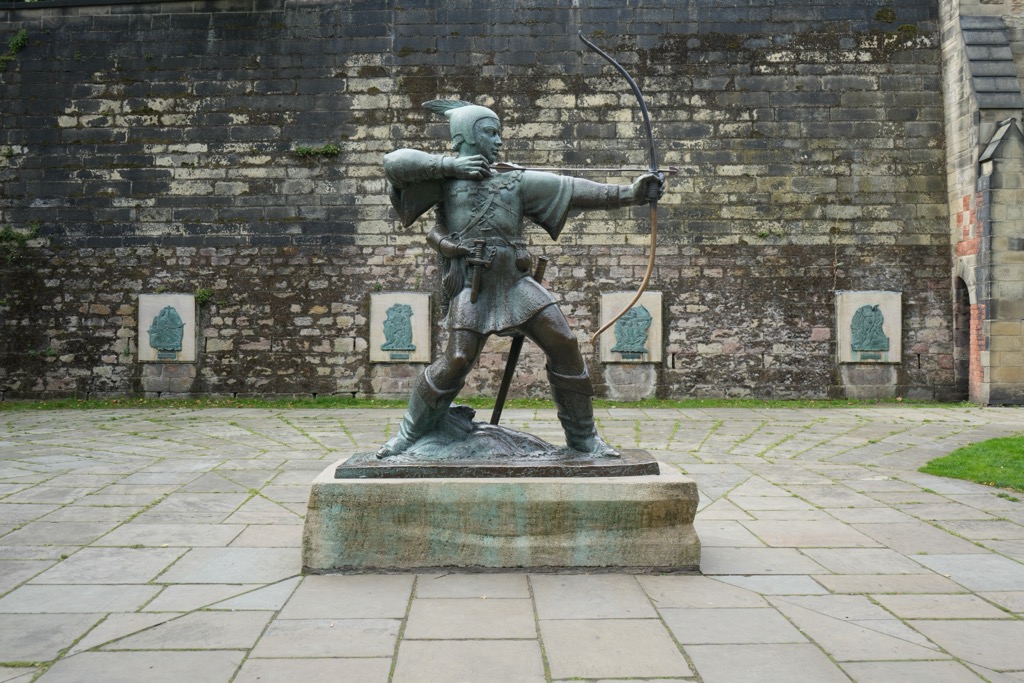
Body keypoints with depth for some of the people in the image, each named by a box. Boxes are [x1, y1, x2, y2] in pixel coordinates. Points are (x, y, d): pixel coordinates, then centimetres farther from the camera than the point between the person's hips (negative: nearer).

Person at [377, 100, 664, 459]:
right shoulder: (445, 179, 8)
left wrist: (630, 193, -3)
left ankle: (583, 436, 9)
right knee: (456, 361, -13)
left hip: (517, 281, 3)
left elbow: (574, 190, 6)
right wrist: (449, 164, -7)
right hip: (471, 286, -3)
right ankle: (408, 435, 9)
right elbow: (394, 163, -5)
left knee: (564, 345, -6)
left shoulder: (516, 182, 14)